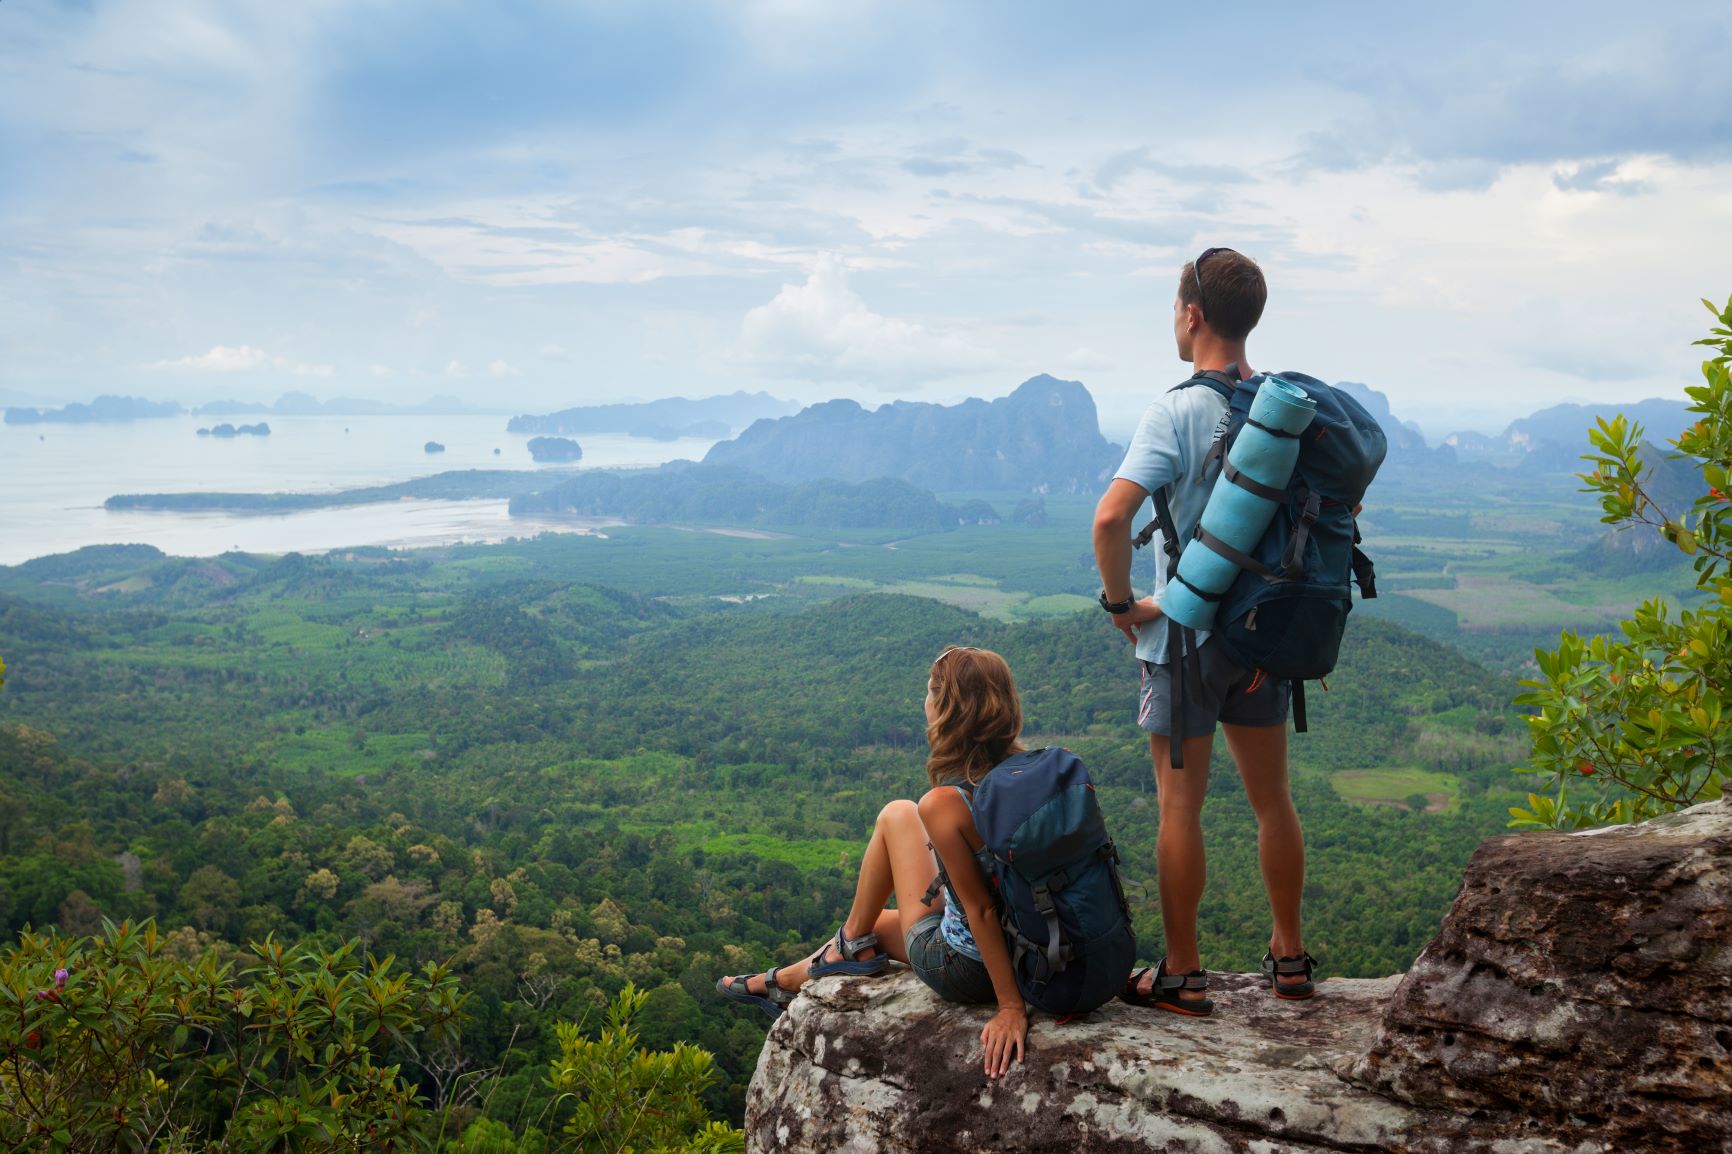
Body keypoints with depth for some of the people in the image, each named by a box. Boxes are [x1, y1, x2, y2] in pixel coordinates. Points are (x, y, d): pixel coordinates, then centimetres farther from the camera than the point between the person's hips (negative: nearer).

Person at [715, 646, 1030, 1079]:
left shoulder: (944, 804, -28)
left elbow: (981, 909, -25)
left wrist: (1011, 1006, -19)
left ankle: (854, 943, 28)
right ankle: (783, 985, 54)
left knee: (896, 815, 9)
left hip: (960, 970, -6)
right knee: (876, 925, 30)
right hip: (1030, 955, 6)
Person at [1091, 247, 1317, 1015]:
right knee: (1272, 800, 16)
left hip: (1186, 635, -6)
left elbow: (1110, 518, -26)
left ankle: (1182, 976, 10)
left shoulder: (1178, 410, -15)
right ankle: (1289, 959, 26)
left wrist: (1121, 603, -12)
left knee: (1180, 807, 2)